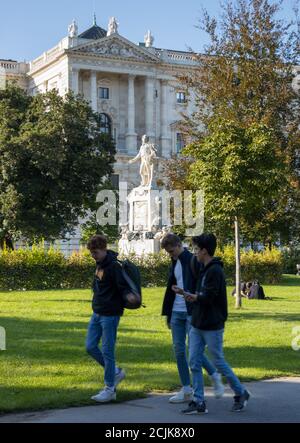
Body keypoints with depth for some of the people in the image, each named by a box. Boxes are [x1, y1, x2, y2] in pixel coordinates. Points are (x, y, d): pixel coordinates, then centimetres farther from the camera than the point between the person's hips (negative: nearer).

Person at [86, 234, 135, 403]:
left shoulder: (113, 266, -16)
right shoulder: (100, 265, 10)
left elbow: (124, 287, -21)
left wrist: (130, 297, -39)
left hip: (110, 315, -9)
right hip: (97, 313, 9)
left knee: (107, 351, -3)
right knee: (91, 347, 10)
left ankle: (110, 388, 8)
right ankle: (116, 372, 25)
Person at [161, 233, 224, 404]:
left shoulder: (193, 261, -10)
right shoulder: (175, 263, 14)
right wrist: (168, 313, 19)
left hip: (191, 313, -8)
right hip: (177, 312, 8)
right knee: (179, 350, 5)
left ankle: (215, 377, 16)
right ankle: (186, 390, 12)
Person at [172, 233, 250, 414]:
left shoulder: (215, 271, -17)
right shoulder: (205, 270, 13)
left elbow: (207, 298, -21)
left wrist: (191, 296, -5)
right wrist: (185, 293, 4)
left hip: (212, 326, -9)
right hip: (198, 326, 9)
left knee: (219, 362, 3)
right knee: (195, 363, 4)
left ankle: (241, 393, 22)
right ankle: (199, 402, 9)